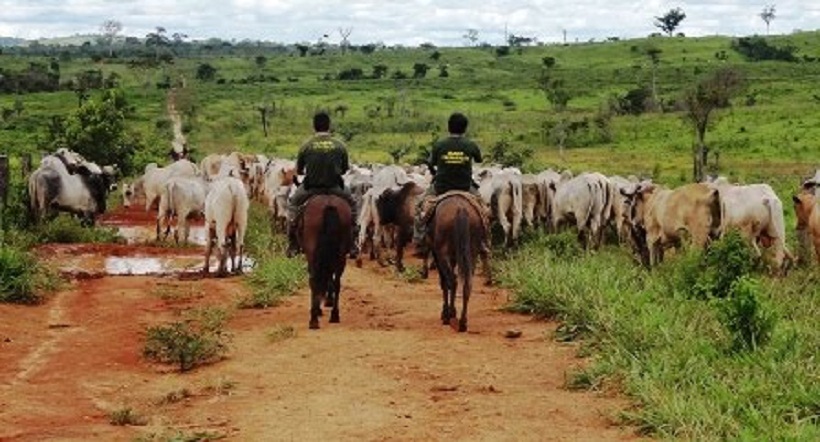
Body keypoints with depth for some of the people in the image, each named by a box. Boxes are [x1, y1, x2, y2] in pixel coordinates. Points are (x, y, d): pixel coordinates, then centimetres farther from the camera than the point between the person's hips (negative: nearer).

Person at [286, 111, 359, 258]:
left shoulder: (306, 146, -8)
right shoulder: (340, 145, -5)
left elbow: (298, 171, 2)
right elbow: (344, 169, 6)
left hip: (311, 187, 0)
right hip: (335, 187, 0)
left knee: (293, 203, 28)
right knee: (352, 204, 28)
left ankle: (293, 245, 23)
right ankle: (352, 244, 20)